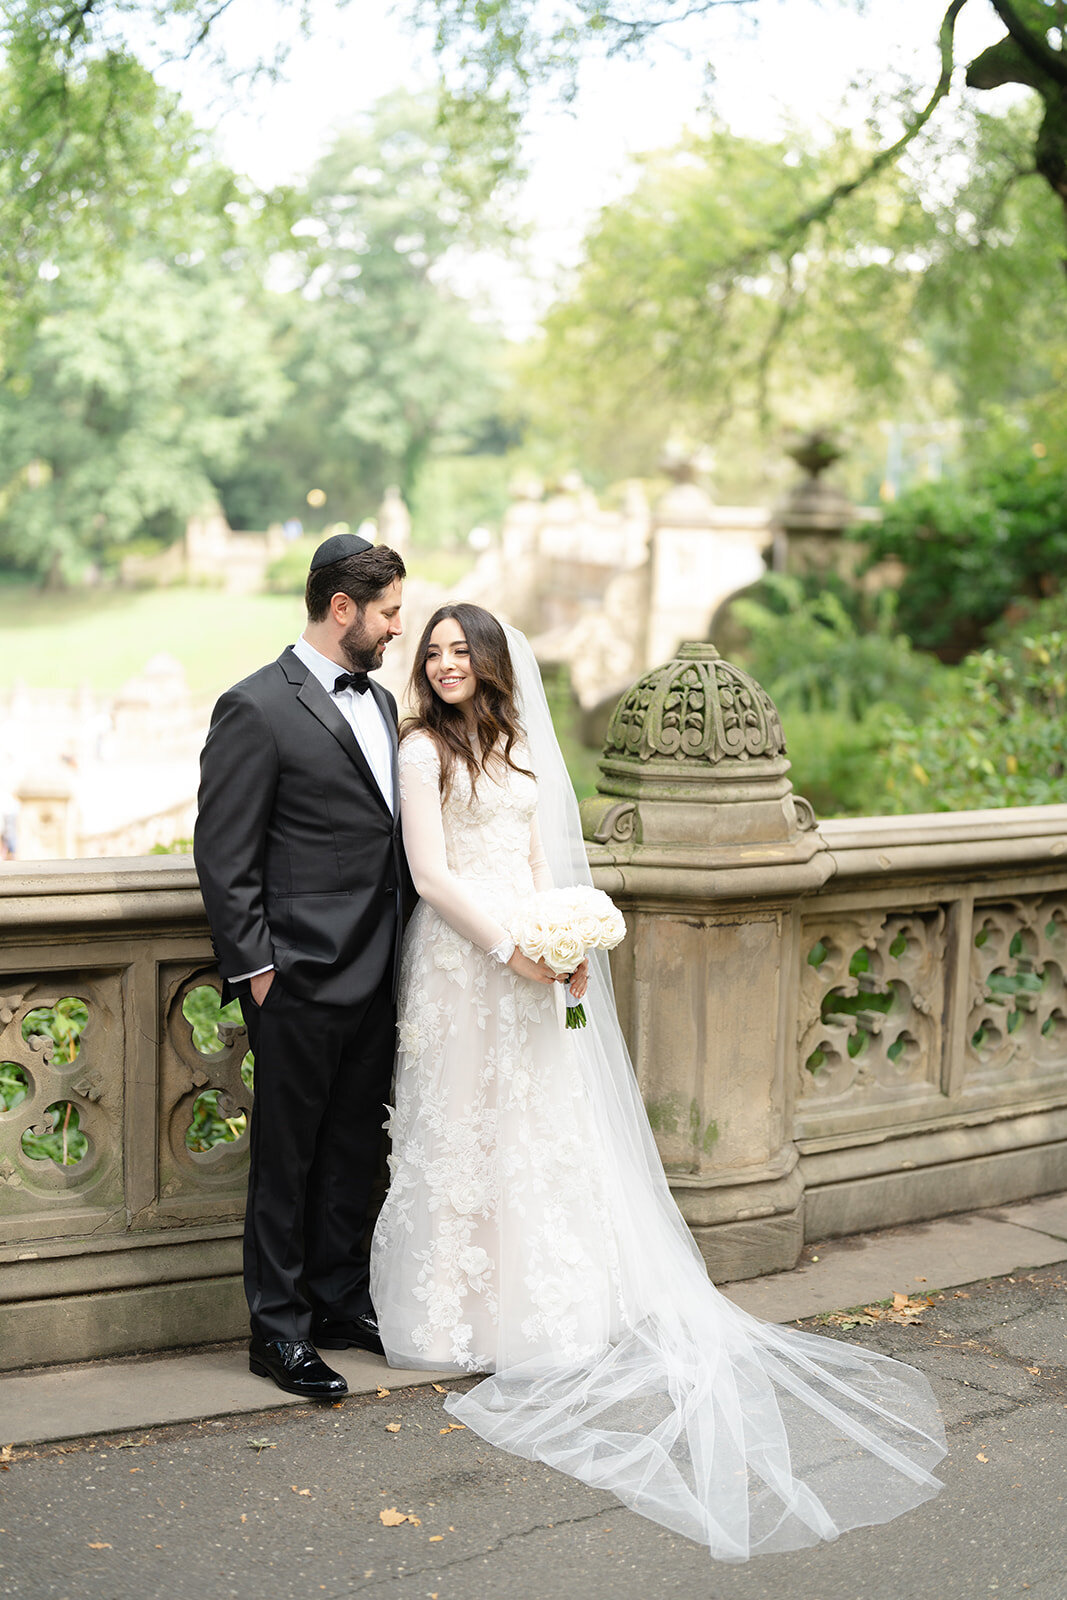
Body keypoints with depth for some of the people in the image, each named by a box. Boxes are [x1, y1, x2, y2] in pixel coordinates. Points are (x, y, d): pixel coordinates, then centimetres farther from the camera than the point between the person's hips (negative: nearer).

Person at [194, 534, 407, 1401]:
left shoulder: (380, 701, 13)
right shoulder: (256, 709, -11)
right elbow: (224, 857, -12)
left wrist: (402, 955, 13)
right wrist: (254, 967, -14)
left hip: (376, 973, 7)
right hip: (302, 977, -7)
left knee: (355, 1149, 16)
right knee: (288, 1156, 4)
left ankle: (342, 1299, 29)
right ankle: (280, 1329, 13)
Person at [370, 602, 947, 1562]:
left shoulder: (518, 746, 14)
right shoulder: (424, 747, -5)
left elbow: (539, 861, 14)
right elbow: (431, 875, -11)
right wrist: (510, 946, -15)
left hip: (527, 952, 6)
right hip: (462, 954, -6)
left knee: (540, 1123, 9)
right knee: (465, 1129, 1)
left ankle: (540, 1302, 19)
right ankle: (460, 1311, 11)